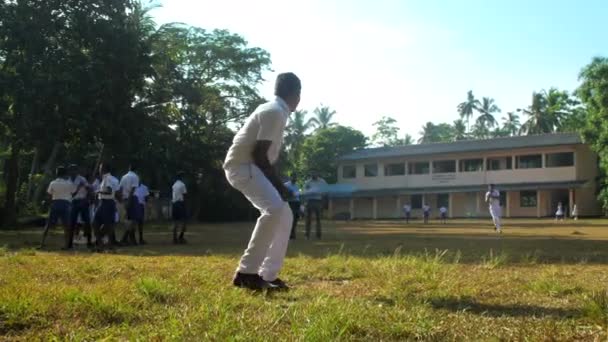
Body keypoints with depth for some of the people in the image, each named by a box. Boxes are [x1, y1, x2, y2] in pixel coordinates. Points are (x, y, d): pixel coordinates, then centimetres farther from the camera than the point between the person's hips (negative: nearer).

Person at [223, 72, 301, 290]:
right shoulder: (275, 112, -15)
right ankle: (247, 272, -27)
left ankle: (268, 276, 9)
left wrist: (278, 184, 13)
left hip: (252, 167, 11)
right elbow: (259, 154, -21)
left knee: (285, 215, 9)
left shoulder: (276, 111, 17)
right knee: (275, 209, -29)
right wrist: (278, 184, -14)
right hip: (243, 166, -11)